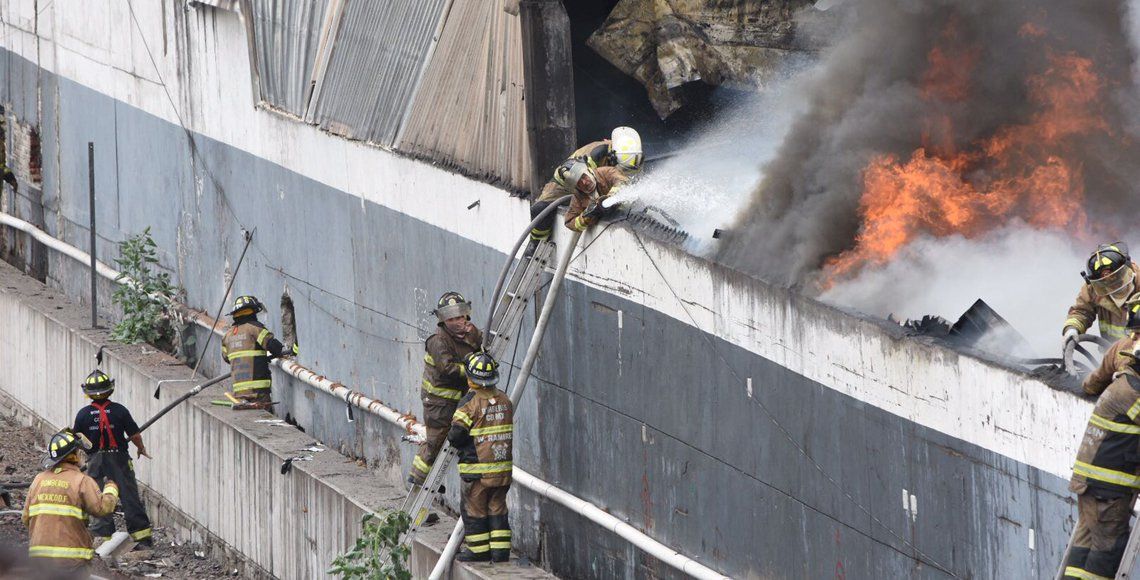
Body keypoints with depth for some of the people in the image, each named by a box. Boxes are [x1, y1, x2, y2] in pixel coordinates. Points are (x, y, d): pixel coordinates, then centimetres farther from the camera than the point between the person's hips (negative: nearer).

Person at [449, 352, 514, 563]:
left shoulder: (471, 402, -15)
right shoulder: (504, 400, 3)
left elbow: (456, 435, -15)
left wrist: (453, 439, 7)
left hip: (477, 468, -5)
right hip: (503, 466, 5)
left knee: (474, 508, 7)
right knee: (497, 507, 12)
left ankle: (479, 550, 10)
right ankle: (501, 550, 10)